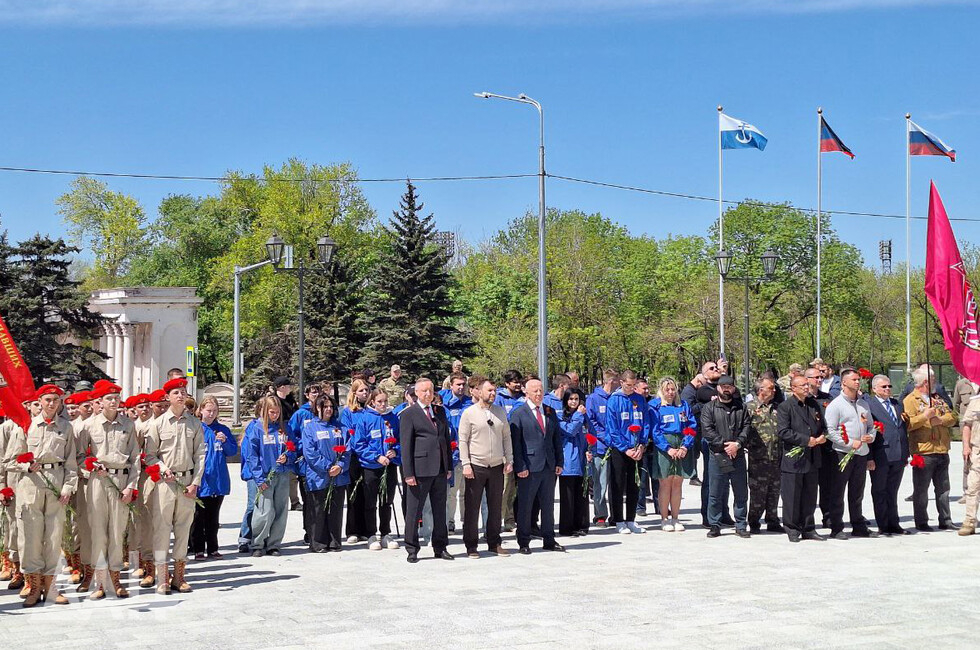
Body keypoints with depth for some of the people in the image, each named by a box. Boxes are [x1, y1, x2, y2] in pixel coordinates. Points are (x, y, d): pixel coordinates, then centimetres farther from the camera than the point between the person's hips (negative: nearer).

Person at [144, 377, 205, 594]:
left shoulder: (195, 424, 8)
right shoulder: (158, 423, 3)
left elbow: (200, 455, 7)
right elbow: (149, 454, 4)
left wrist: (195, 482, -2)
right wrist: (163, 468, -13)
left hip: (187, 481, 2)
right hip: (164, 481, -2)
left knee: (183, 527, 6)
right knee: (161, 527, -5)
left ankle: (179, 576, 14)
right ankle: (162, 578, -2)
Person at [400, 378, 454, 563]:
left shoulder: (440, 411, 14)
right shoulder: (408, 414, -3)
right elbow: (405, 445, -7)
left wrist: (449, 466, 11)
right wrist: (408, 473, -12)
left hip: (440, 469, 5)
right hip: (420, 469, -5)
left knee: (440, 509, 11)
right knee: (413, 511, 1)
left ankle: (440, 547, 20)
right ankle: (412, 550, 10)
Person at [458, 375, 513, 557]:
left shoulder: (500, 411, 9)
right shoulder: (469, 413, -4)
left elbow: (506, 437, 14)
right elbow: (463, 440, -5)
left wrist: (509, 460, 6)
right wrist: (466, 464, -11)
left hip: (497, 466, 4)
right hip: (476, 467, -4)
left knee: (496, 507, 9)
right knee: (472, 508, 0)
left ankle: (494, 543, 20)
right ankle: (471, 546, 8)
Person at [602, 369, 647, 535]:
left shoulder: (640, 400, 6)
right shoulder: (613, 401, -6)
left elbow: (645, 424, 7)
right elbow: (612, 429, -9)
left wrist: (641, 445, -6)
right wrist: (625, 449, -13)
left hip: (636, 450, 4)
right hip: (618, 449, -4)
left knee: (634, 487, 9)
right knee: (618, 486, 2)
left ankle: (631, 520, 17)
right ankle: (619, 522, 8)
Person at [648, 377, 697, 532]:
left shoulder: (683, 405, 12)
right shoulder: (654, 407, 1)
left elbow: (692, 427, 8)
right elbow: (654, 431, -6)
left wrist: (685, 447, -6)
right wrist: (668, 449, -14)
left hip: (682, 448, 3)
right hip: (663, 448, -3)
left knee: (677, 483, 5)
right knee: (665, 483, -3)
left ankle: (675, 518, 11)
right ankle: (664, 519, 3)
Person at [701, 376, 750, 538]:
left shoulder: (741, 408, 12)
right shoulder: (709, 408, 4)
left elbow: (746, 427, 3)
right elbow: (708, 430, -6)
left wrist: (737, 444, -13)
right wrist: (724, 444, -13)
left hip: (738, 456, 2)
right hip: (717, 457, -2)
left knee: (741, 493, 6)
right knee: (715, 493, 1)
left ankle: (741, 526, 14)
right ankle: (715, 525, 9)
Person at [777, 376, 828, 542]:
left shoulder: (814, 404, 14)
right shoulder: (785, 407, -6)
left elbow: (823, 426, 23)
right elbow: (783, 431, -15)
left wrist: (822, 436, 0)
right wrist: (806, 440, -17)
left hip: (812, 458, 6)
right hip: (793, 459, -6)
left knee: (810, 496, 10)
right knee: (792, 496, -1)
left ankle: (808, 529, 19)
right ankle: (792, 530, 10)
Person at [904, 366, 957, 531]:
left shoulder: (937, 398, 17)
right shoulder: (910, 400, -5)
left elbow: (952, 417, 9)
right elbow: (907, 424, -16)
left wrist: (941, 420, -10)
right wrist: (925, 416, -23)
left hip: (942, 451, 7)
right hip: (923, 452, -7)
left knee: (943, 488, 12)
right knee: (921, 490, 1)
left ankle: (945, 521, 20)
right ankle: (921, 522, 8)